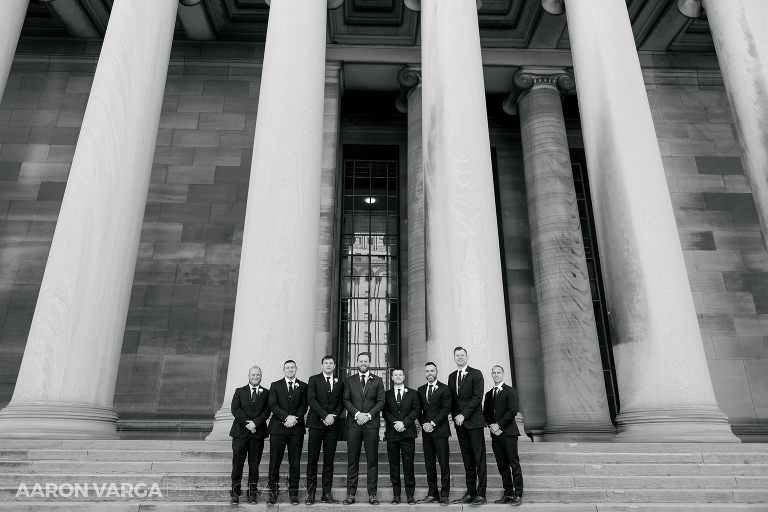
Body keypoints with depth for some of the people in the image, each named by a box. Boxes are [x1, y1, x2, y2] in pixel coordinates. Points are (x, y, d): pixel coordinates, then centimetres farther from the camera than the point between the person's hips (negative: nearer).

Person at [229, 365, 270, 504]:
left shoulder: (265, 393, 10)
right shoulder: (239, 391, 10)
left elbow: (266, 411, 0)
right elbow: (235, 409, -2)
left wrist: (255, 423, -15)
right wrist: (247, 423, -13)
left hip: (258, 432, 0)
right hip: (240, 432, 0)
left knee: (254, 464, 4)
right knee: (237, 462, 0)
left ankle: (252, 492, 12)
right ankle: (235, 492, 9)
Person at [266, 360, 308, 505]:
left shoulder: (303, 386, 11)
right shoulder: (275, 385, 8)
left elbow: (304, 406, 2)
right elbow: (273, 405, -3)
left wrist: (295, 418, -14)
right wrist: (286, 417, -15)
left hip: (296, 429, 1)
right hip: (278, 428, -1)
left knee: (295, 462, 4)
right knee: (274, 461, 1)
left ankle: (293, 492, 14)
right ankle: (272, 492, 13)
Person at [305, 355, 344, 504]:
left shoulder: (339, 383, 15)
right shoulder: (314, 379, 5)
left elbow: (341, 402, 10)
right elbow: (311, 400, -5)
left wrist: (333, 415, -8)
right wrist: (324, 416, -13)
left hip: (332, 424, 3)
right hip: (316, 423, -3)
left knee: (329, 460, 4)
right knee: (313, 459, -2)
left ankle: (326, 493, 9)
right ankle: (310, 493, 5)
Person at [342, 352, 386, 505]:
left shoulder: (377, 381, 9)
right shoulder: (350, 381, 10)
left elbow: (381, 401, 3)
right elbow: (346, 400, 3)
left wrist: (369, 415, -10)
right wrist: (357, 414, -11)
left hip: (371, 424, 0)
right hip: (353, 423, 0)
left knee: (372, 460, 2)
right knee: (352, 460, 3)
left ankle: (372, 494, 9)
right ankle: (351, 494, 9)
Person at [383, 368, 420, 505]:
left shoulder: (413, 393, 10)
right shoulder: (387, 394, 11)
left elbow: (416, 410, 1)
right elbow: (385, 412, 3)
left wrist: (404, 423, -11)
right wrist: (395, 423, -13)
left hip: (408, 433, -1)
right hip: (392, 433, 1)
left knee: (408, 465, -1)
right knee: (394, 465, 4)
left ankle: (410, 495, 7)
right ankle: (396, 495, 12)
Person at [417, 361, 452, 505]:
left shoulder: (444, 389, -1)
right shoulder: (421, 390, 14)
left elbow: (446, 409, -7)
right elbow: (419, 410, 14)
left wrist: (432, 423, -12)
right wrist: (424, 424, -2)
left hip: (440, 430, -4)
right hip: (426, 431, 5)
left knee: (444, 463, -4)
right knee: (429, 464, 7)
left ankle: (444, 495, 3)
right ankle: (432, 494, 14)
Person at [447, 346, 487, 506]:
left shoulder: (476, 374, -4)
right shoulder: (452, 376, 14)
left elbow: (477, 397, -12)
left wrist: (463, 415, -15)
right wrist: (455, 416, 3)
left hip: (474, 422, -5)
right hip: (459, 422, 5)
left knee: (479, 459, -3)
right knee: (467, 460, 9)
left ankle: (481, 494, 1)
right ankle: (470, 492, 15)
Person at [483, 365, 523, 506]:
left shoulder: (510, 391, -2)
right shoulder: (489, 394, 17)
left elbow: (512, 411, -11)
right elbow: (485, 412, 15)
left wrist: (498, 425, -13)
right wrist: (491, 426, -3)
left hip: (508, 433, -6)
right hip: (495, 433, 6)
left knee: (514, 464, -4)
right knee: (502, 466, 8)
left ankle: (518, 495, 0)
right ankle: (508, 494, 15)